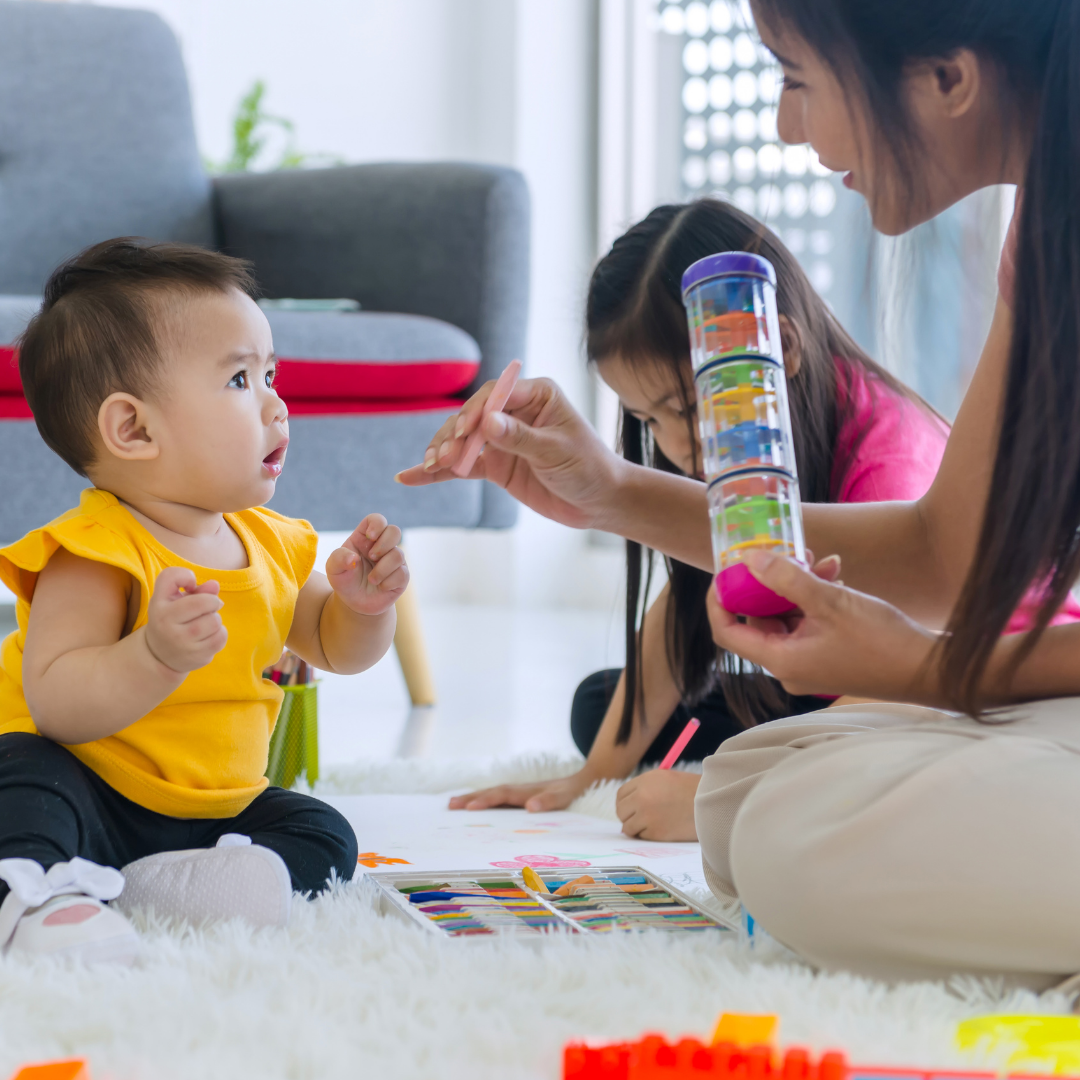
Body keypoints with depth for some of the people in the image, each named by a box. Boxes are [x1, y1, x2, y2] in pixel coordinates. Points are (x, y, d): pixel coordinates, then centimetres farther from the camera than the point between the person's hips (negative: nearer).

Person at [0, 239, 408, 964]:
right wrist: (157, 656, -49)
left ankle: (163, 881, -23)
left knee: (324, 836, -7)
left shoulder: (268, 544, 4)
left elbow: (333, 647, 19)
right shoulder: (97, 555, -21)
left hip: (213, 808, 8)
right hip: (92, 798, -7)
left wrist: (364, 604, -6)